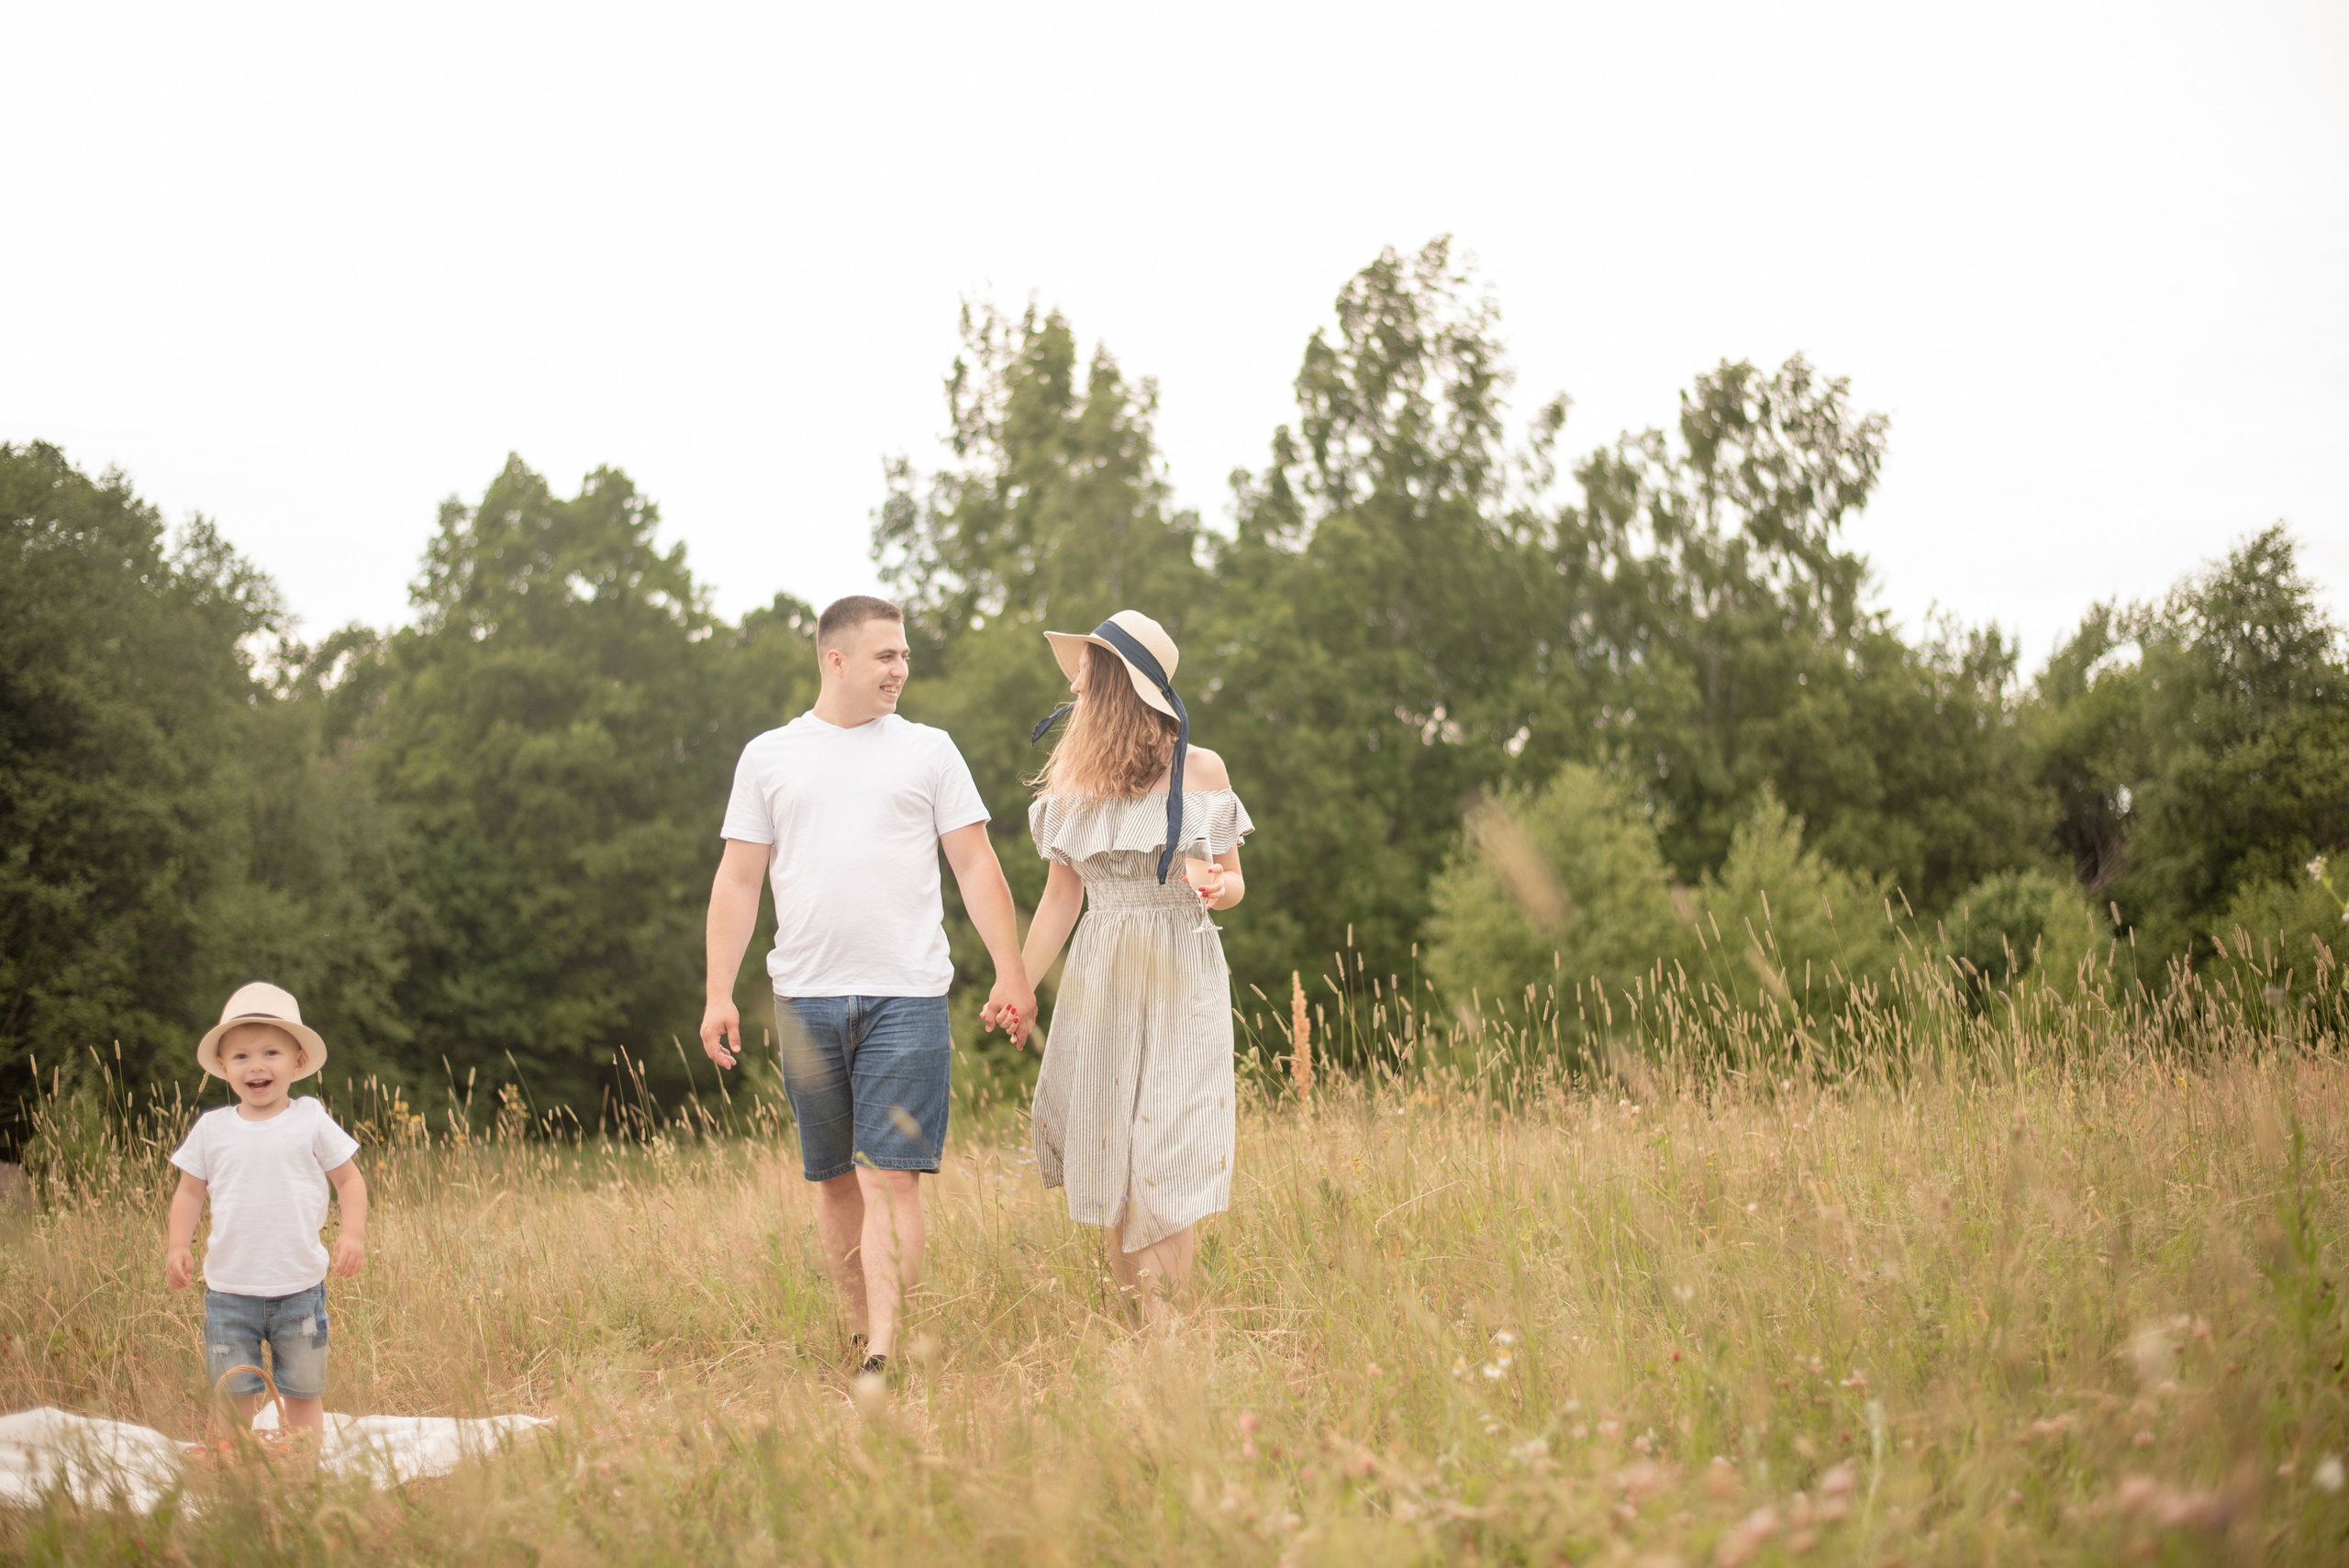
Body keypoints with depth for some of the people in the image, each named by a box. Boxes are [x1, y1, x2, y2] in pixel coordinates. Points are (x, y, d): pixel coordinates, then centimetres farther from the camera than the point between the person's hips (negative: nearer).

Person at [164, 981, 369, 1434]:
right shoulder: (211, 1129, 3)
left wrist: (353, 1233, -12)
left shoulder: (311, 1120, -2)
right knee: (234, 1396, 3)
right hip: (229, 1290, 1)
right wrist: (177, 1245, -3)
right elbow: (190, 1192, 11)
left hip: (299, 1290, -1)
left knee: (303, 1392, 7)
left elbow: (349, 1179, 3)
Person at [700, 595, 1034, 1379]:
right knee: (834, 1178, 9)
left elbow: (977, 867, 7)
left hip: (905, 995, -2)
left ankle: (885, 1354, -15)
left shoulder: (928, 751, 8)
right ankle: (857, 1331, 19)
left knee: (890, 1176, -10)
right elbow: (738, 881, 10)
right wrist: (718, 994, 3)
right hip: (806, 996, 2)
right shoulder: (769, 756, 10)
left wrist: (1011, 972, -2)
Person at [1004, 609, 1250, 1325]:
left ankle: (1166, 1338, -6)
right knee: (1108, 1163, 2)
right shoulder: (1071, 782, 6)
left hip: (1182, 978, -3)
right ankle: (1133, 1334, 11)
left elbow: (1233, 881, 5)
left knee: (1166, 1165, -8)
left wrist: (1219, 885, -19)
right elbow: (1061, 895, 10)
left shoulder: (1200, 770, -2)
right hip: (1099, 980, 3)